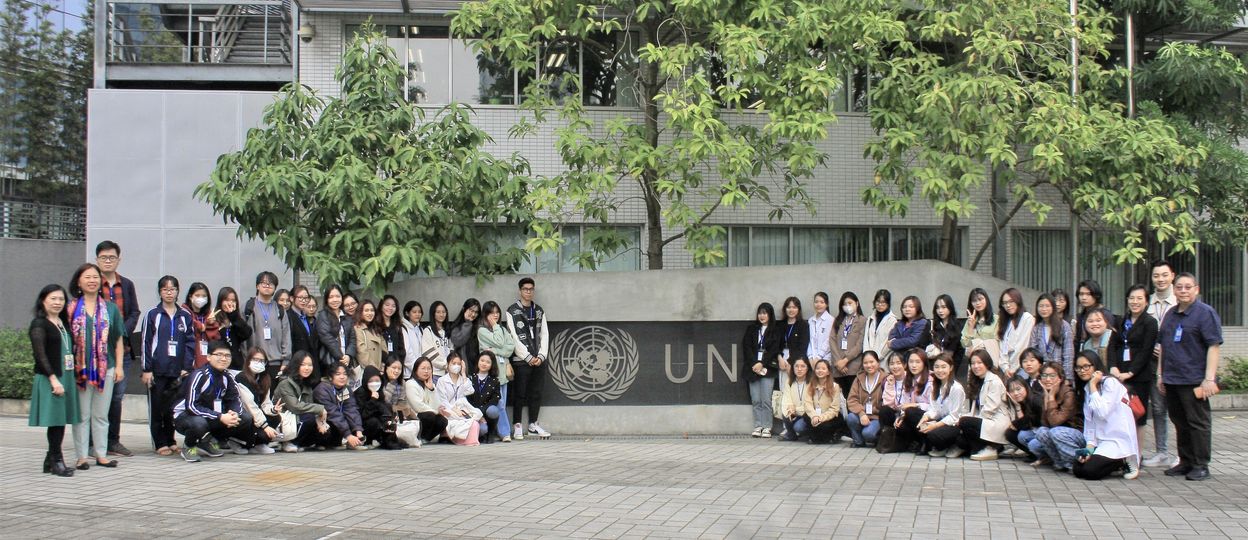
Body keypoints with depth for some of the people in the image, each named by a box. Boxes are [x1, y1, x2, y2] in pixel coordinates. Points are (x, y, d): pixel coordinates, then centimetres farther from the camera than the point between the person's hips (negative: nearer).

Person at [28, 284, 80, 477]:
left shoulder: (64, 323, 16)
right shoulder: (39, 324, -7)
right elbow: (40, 355, -14)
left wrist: (74, 376, 13)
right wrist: (54, 379, -20)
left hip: (66, 377, 7)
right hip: (49, 379, -7)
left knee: (61, 420, 8)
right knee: (56, 419, -6)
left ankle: (50, 461, 15)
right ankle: (57, 460, 2)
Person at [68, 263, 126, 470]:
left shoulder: (110, 308, 9)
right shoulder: (71, 309, 2)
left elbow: (118, 340, 9)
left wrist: (119, 366, 3)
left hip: (106, 368, 2)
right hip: (80, 368, -2)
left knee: (101, 414, 8)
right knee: (82, 414, 2)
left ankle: (101, 454, 15)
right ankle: (82, 456, 7)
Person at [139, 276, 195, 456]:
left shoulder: (185, 316, 8)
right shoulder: (152, 315, 2)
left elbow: (190, 342, 7)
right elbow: (146, 343, 0)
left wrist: (187, 367, -2)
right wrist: (147, 370, -5)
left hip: (178, 371, 2)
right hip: (157, 371, -2)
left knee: (173, 407, 5)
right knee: (156, 407, 1)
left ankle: (170, 440, 16)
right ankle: (160, 443, 8)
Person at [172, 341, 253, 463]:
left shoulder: (227, 378, 0)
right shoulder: (199, 376, -21)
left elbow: (235, 401, 1)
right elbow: (192, 406, -27)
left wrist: (234, 414, -24)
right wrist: (220, 417, -32)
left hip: (211, 417, 7)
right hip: (185, 415, -7)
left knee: (246, 419, -10)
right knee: (199, 423, -41)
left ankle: (207, 443, 5)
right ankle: (188, 447, -6)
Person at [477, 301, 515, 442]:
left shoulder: (503, 329, 18)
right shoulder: (482, 330, 0)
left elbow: (511, 347, 6)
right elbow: (499, 342, -11)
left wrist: (495, 351, -8)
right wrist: (495, 326, 0)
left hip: (503, 369, 5)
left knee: (502, 404, 4)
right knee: (499, 404, -9)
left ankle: (502, 432, 6)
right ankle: (505, 433, -7)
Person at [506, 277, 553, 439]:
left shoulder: (539, 311, 14)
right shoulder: (512, 311, -1)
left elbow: (544, 335, 9)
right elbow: (514, 337, -8)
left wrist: (541, 356, -5)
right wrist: (528, 357, -12)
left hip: (539, 360, 4)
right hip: (521, 360, -4)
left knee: (536, 393, 7)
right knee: (520, 394, -1)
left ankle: (533, 425, 15)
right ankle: (517, 426, 6)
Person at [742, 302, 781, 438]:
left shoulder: (775, 331, 5)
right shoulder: (751, 328, 12)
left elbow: (774, 350, -2)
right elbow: (746, 346, 5)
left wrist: (762, 364, -11)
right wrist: (754, 364, -7)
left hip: (767, 369, -2)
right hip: (753, 368, 2)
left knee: (766, 400, -7)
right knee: (756, 400, 1)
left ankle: (766, 427, -2)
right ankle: (758, 426, 5)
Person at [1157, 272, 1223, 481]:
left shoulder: (1205, 313, -7)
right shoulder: (1170, 315, 15)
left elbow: (1214, 346, -13)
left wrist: (1209, 378, -19)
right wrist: (1162, 375, 19)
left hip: (1194, 381, -7)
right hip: (1171, 379, 7)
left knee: (1198, 423, -1)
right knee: (1180, 422, 13)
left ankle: (1201, 466, 5)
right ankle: (1186, 462, 22)